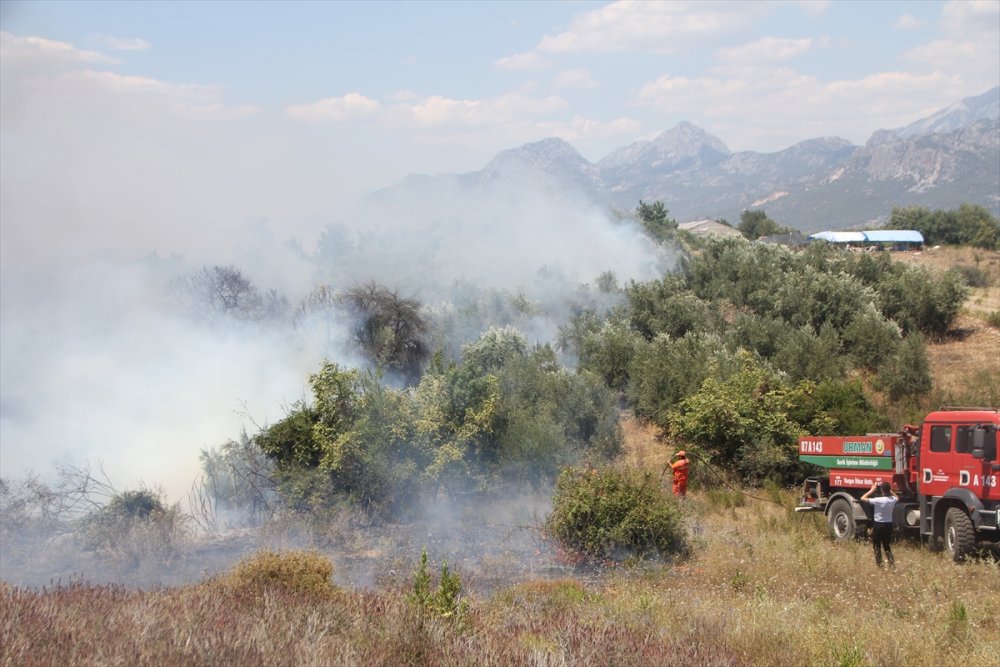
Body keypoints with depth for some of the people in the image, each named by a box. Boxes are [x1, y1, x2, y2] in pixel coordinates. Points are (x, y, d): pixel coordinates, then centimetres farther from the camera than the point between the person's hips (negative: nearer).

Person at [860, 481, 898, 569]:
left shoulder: (878, 500, -21)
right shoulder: (892, 500, -4)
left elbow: (863, 498, -14)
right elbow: (897, 497, 23)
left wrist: (872, 490, -6)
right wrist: (889, 489, 15)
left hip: (878, 525, -5)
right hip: (889, 525, 5)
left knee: (877, 547, 8)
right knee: (887, 546, 16)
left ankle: (879, 565, 9)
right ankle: (892, 564, 9)